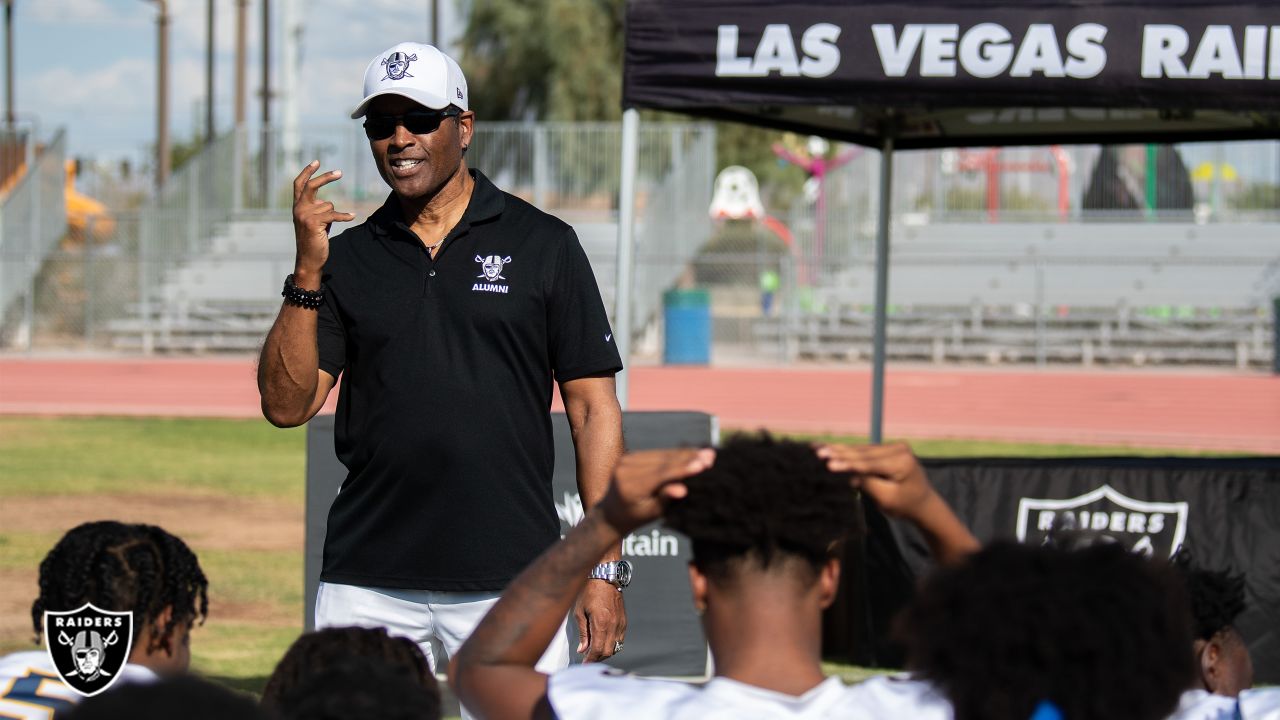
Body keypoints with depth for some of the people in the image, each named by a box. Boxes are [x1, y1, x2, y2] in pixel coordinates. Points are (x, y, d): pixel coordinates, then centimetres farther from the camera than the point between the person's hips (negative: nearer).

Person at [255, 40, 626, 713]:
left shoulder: (543, 245, 4)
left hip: (512, 581, -2)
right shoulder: (347, 256, 10)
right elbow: (286, 404, 3)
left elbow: (592, 406, 3)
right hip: (367, 584, 2)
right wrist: (307, 272, -9)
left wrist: (604, 566, -4)